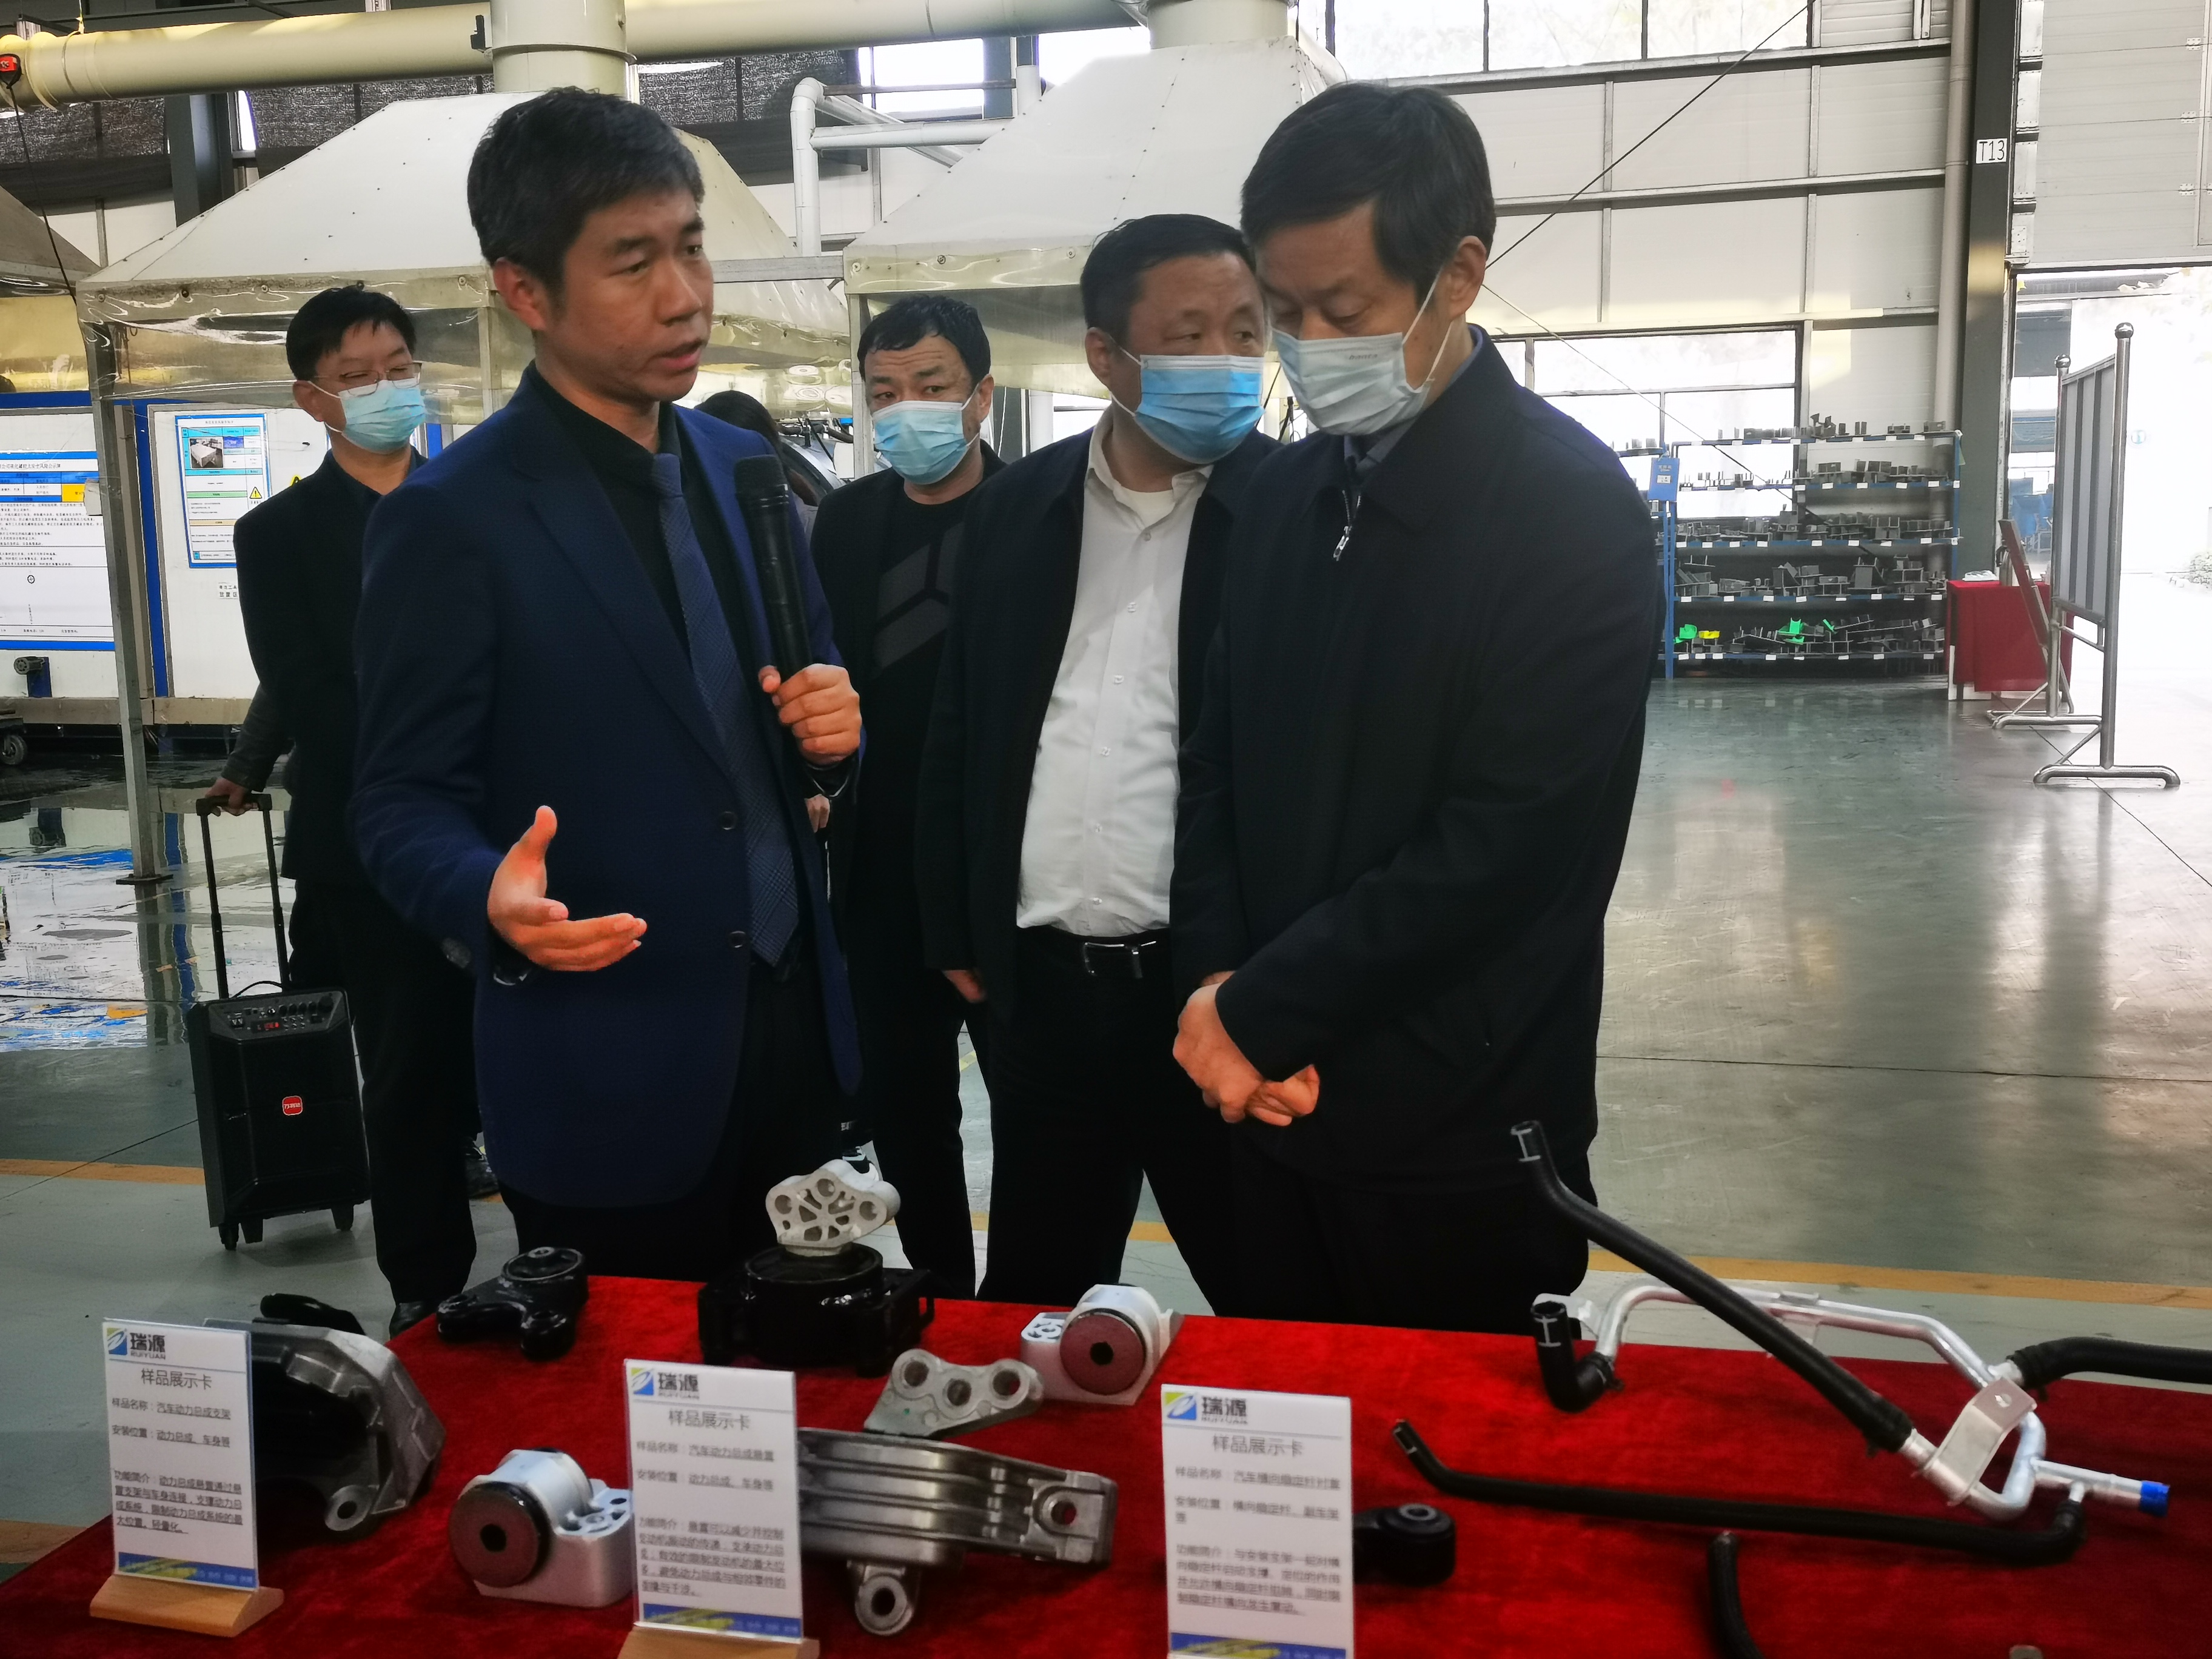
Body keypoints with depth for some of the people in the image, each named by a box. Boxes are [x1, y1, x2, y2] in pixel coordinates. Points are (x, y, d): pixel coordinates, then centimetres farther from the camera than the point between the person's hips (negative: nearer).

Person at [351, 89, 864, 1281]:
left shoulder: (744, 467, 6)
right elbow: (403, 803, -9)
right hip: (607, 1081, -5)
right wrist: (492, 898, -30)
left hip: (793, 1030, 6)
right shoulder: (452, 518, -12)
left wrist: (832, 725, -7)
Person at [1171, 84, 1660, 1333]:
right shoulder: (1287, 494, 6)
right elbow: (1218, 764, 9)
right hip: (1279, 1099, 6)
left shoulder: (1573, 512, -14)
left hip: (1461, 1135, -6)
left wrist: (1257, 1012, -14)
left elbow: (1500, 848, -20)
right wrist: (1217, 985, -6)